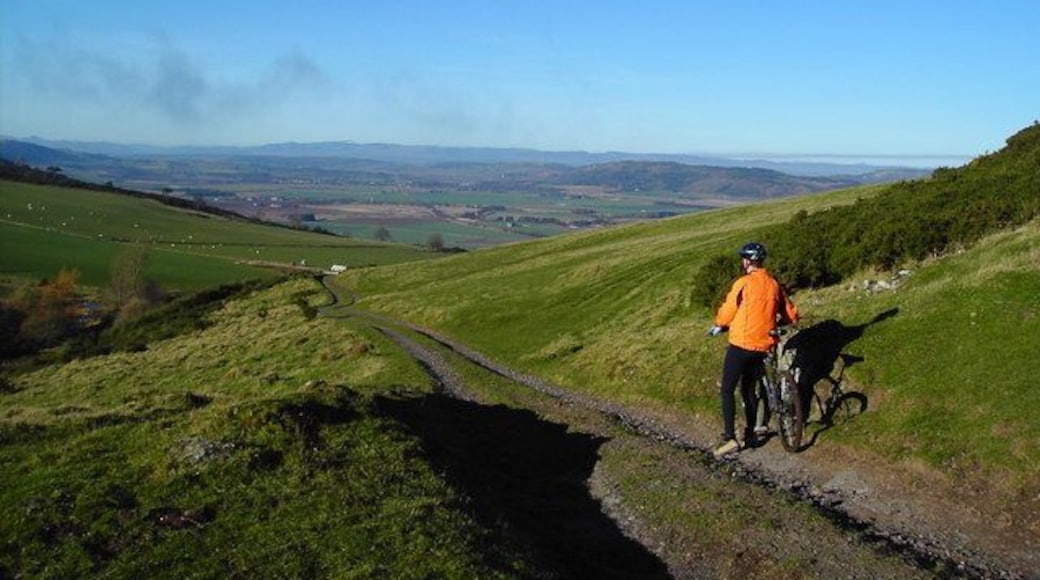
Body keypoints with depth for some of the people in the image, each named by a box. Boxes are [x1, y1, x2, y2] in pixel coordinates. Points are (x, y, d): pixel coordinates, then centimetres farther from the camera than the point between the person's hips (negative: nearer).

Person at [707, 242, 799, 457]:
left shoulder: (744, 283, -12)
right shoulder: (774, 285, 6)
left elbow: (728, 311, -8)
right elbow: (792, 315, 12)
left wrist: (719, 326, 12)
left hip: (741, 344, -6)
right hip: (763, 346, 6)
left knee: (727, 390, 0)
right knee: (749, 390, 18)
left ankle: (730, 438, -9)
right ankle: (750, 436, 22)